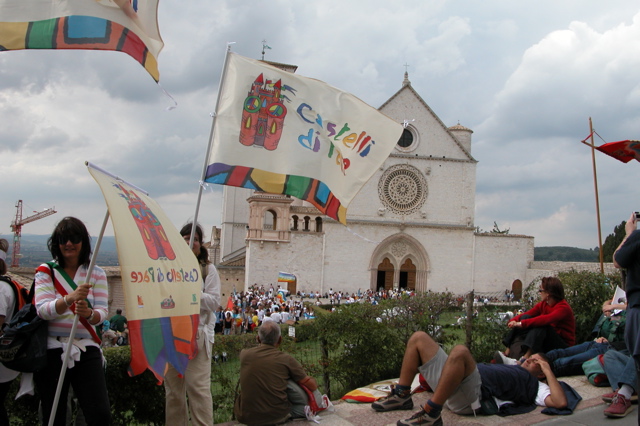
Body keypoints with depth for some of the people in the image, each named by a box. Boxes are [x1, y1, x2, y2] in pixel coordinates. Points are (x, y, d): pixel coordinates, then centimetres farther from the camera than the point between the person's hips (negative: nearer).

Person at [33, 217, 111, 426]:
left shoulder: (96, 274, 7)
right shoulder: (46, 271, 3)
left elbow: (102, 313, -2)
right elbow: (43, 310, -11)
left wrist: (89, 313, -27)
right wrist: (70, 298, -31)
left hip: (87, 350, 1)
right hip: (52, 350, 0)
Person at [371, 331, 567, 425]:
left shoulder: (534, 386, 14)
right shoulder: (512, 367, 36)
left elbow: (560, 402, -4)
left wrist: (548, 370, 4)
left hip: (472, 397, -9)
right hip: (450, 387, 9)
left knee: (460, 351, -39)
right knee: (419, 337, 6)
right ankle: (402, 396, 1)